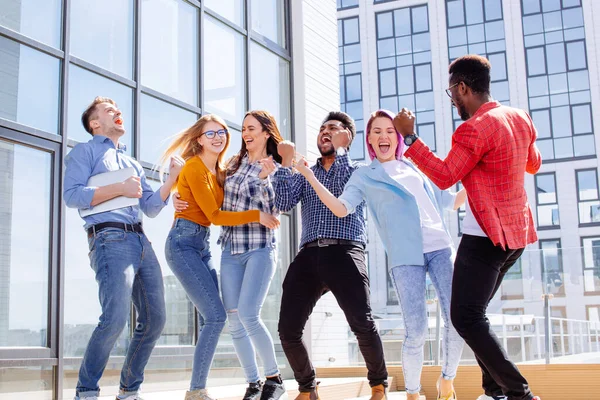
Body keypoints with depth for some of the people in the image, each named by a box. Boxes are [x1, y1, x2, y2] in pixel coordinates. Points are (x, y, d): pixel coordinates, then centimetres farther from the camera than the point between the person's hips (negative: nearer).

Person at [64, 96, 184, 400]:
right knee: (115, 317, -21)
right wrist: (119, 189, -8)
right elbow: (72, 195, -7)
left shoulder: (133, 164, 29)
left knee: (154, 319, 3)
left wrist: (172, 179, 7)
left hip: (142, 241, 7)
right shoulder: (85, 151, 9)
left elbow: (151, 208, 20)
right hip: (110, 238, -7)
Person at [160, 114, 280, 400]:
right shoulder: (194, 167, -11)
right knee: (216, 315, -15)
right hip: (183, 243, -9)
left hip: (203, 245, 9)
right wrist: (257, 216, -20)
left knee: (211, 317, 5)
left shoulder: (219, 172, 15)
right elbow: (214, 215, -17)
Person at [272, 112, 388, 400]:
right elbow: (283, 204, 8)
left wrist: (339, 148, 1)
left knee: (362, 324, -18)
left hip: (344, 252, -4)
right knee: (288, 329, -4)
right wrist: (286, 162, 7)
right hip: (308, 255, 4)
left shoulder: (357, 170, 16)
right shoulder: (305, 174, 25)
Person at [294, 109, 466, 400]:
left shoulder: (417, 169, 22)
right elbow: (340, 208, -1)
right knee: (416, 331, -10)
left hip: (440, 247, 3)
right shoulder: (364, 176, 14)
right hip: (405, 256, -3)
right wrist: (309, 176, -6)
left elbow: (450, 202, 28)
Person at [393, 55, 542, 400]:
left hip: (487, 236, -9)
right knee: (475, 312, 19)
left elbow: (444, 177, -16)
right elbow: (534, 164, 21)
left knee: (466, 318, -7)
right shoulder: (520, 118, 8)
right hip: (517, 234, 9)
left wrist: (409, 137, -14)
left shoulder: (474, 129, -18)